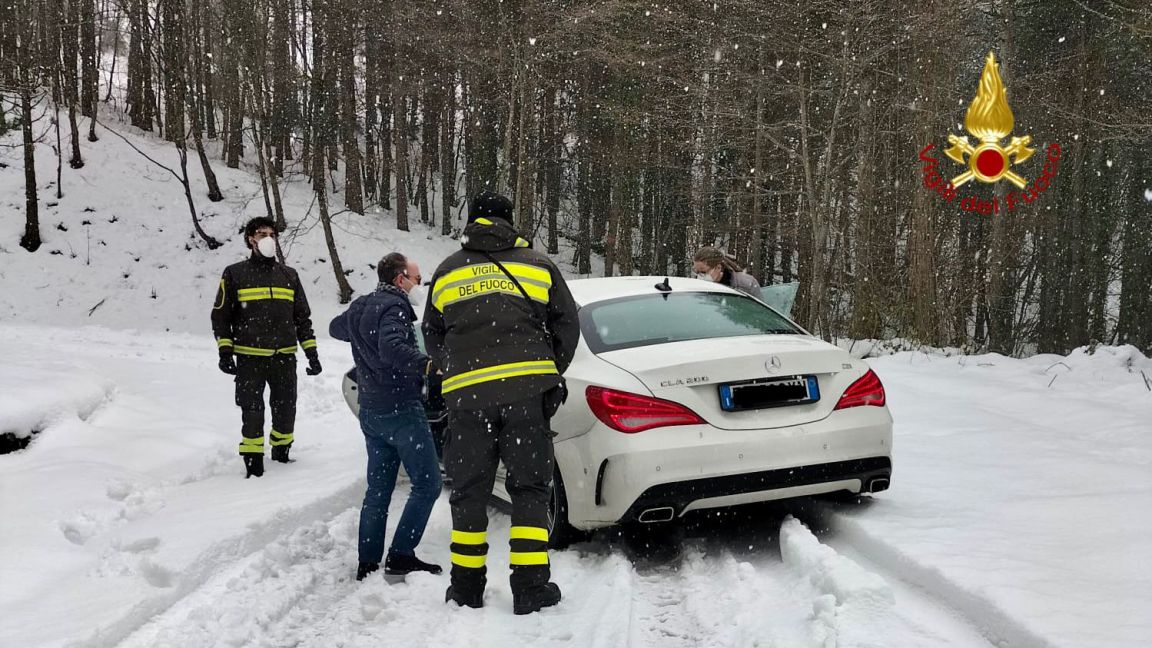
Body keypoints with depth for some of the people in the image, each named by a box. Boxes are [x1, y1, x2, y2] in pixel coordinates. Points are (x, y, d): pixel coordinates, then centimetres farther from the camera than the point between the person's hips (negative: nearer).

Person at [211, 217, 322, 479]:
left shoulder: (289, 275, 13)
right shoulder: (235, 274, 3)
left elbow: (303, 317, 16)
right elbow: (220, 315, 5)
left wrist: (312, 353, 10)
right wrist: (225, 351, -5)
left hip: (285, 357, 3)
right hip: (249, 358, -3)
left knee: (286, 410, 7)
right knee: (252, 412, -3)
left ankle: (281, 455, 26)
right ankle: (254, 465, 5)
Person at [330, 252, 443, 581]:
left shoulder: (360, 307, 14)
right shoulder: (393, 306, -14)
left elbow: (336, 327, 35)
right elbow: (392, 349, -33)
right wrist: (426, 364, -41)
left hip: (370, 411, 9)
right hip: (400, 409, -9)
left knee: (378, 489, 12)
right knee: (427, 483, -4)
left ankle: (368, 563, 13)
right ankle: (401, 555, -8)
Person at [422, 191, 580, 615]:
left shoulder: (447, 271, 15)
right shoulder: (538, 265, 10)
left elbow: (432, 336, 19)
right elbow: (567, 324, 10)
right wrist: (551, 374, 21)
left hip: (466, 392, 1)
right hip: (527, 388, -1)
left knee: (470, 490, 11)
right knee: (529, 486, 6)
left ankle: (467, 586, 17)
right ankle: (531, 586, 2)